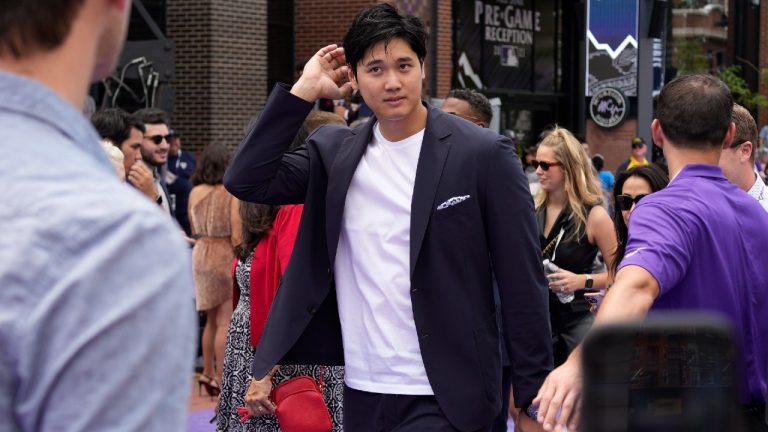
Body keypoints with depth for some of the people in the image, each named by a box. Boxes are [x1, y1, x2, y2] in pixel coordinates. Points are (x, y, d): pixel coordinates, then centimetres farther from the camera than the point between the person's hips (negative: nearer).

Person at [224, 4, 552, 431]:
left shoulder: (483, 154, -7)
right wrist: (305, 91, -5)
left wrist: (533, 397, -7)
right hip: (362, 393, 4)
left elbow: (523, 283, -6)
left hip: (443, 397, -4)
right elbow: (247, 181, -5)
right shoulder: (335, 152, 5)